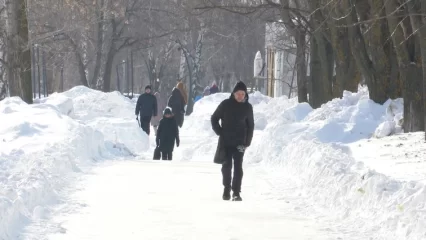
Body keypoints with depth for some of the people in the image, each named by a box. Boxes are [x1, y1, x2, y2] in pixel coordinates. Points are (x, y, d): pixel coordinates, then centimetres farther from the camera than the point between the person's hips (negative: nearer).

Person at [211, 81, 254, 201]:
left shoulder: (247, 107, 2)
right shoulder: (225, 104, -3)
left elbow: (250, 125, 9)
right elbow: (214, 118, 7)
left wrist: (247, 142, 3)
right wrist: (220, 132, -3)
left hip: (239, 142, 0)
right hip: (225, 142, 0)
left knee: (238, 167, -5)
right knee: (227, 166, 3)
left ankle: (236, 192, -6)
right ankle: (226, 189, 16)